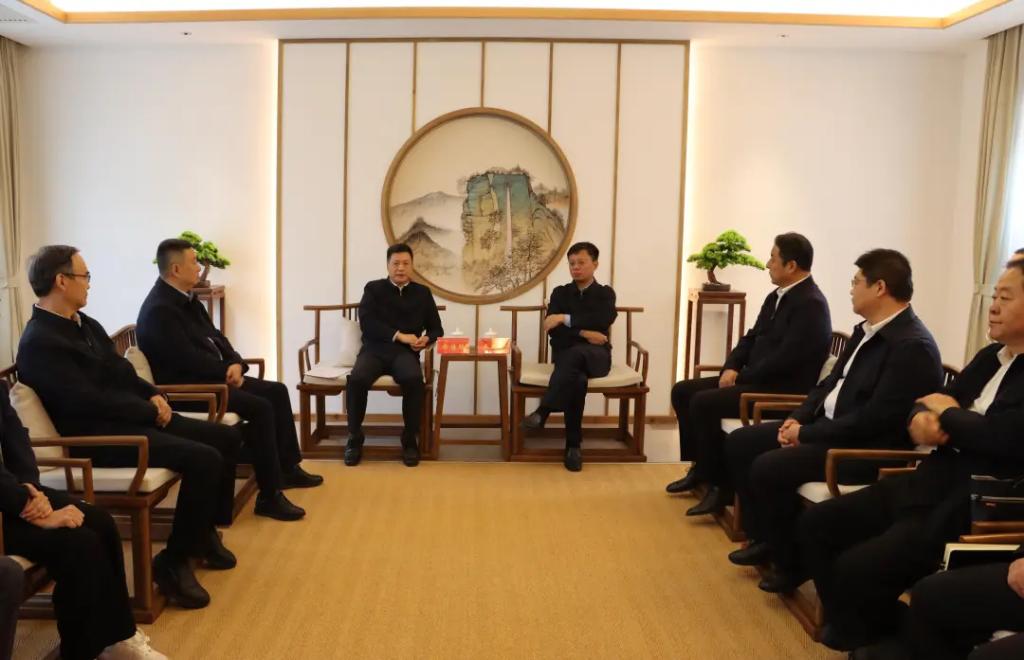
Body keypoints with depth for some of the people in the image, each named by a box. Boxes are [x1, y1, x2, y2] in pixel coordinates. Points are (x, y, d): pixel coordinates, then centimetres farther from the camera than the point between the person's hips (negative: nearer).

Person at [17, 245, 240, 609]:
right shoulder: (39, 342, -16)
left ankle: (204, 531, 20)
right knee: (203, 459, -26)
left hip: (131, 418, 10)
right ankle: (173, 562, -12)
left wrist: (154, 396, -1)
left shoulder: (85, 323, 13)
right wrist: (150, 411, -15)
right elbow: (88, 401, -23)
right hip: (98, 435, -10)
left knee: (226, 437, 6)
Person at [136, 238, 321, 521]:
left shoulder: (187, 298, 11)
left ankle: (287, 468, 18)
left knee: (276, 391, 7)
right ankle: (269, 497, -16)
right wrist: (227, 370, -12)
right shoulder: (159, 310, -20)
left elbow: (214, 337, 14)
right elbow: (188, 359, -25)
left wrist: (236, 364, -5)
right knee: (260, 408, -24)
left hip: (213, 376, 11)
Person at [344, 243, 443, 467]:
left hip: (405, 352, 1)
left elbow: (436, 329, 17)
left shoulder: (422, 293, 16)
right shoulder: (373, 288, 11)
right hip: (375, 349, 0)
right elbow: (366, 323, -4)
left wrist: (427, 339, -8)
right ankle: (354, 438, -12)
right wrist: (399, 335, -14)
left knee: (414, 379, -34)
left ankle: (410, 440, -18)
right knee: (357, 379, -32)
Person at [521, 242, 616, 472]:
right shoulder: (560, 293, 16)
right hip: (566, 353, 1)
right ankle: (573, 446, -36)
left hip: (595, 355, -1)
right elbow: (552, 329, 0)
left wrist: (566, 319, -18)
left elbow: (605, 319, -12)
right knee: (577, 380, -37)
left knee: (576, 353, -40)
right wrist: (583, 333, -16)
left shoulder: (605, 293, 12)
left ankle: (543, 411, -45)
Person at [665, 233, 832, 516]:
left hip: (783, 389, -10)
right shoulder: (777, 296, 12)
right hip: (756, 380, 10)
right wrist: (731, 368, -1)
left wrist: (740, 378, -16)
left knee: (703, 402, -25)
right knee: (683, 391, 5)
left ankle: (720, 484, -13)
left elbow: (784, 359, -24)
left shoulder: (811, 304, -17)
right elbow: (752, 337, 17)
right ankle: (700, 466, 15)